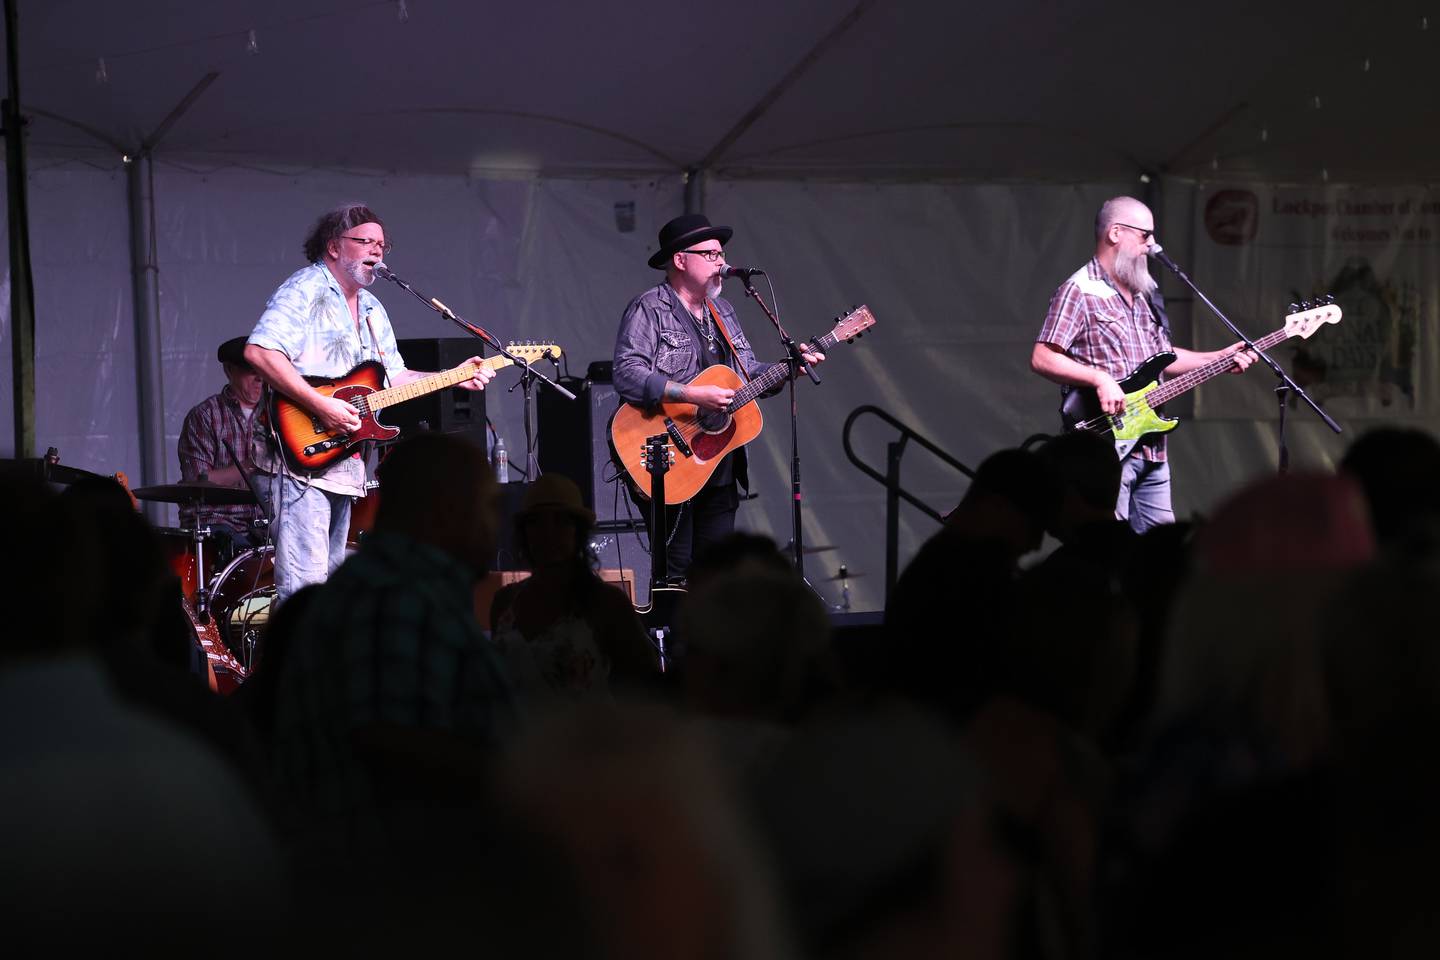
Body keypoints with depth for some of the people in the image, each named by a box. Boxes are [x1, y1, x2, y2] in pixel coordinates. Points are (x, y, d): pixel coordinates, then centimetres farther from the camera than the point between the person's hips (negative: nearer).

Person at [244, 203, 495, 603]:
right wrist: (320, 405, -24)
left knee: (331, 576, 13)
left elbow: (393, 376, 26)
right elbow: (259, 352, -21)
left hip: (344, 458, 10)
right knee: (303, 580, -17)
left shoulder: (372, 310, 21)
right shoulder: (304, 291, -9)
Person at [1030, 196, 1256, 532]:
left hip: (1152, 449, 9)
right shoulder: (1079, 291, -9)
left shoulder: (1144, 293, 18)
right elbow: (1042, 358, -16)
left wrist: (1218, 359, 16)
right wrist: (1099, 378, -24)